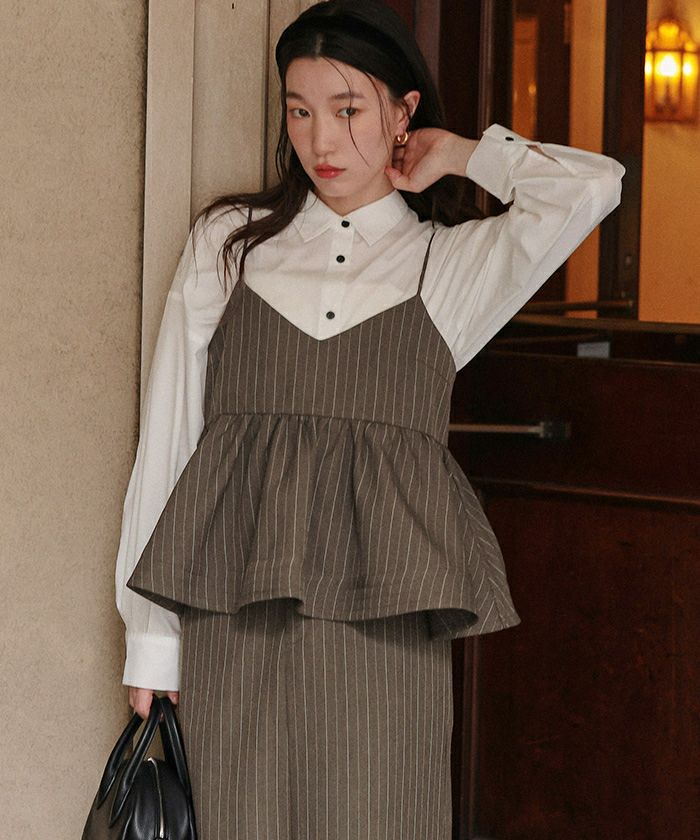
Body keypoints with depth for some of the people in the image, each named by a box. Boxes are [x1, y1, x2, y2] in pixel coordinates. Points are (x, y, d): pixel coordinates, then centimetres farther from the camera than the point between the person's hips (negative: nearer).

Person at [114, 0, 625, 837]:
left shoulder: (453, 262, 11)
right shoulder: (227, 242, 14)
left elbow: (590, 186, -8)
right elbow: (168, 434, 11)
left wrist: (461, 155, 9)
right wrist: (150, 636, 6)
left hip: (380, 609, -1)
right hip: (234, 609, 1)